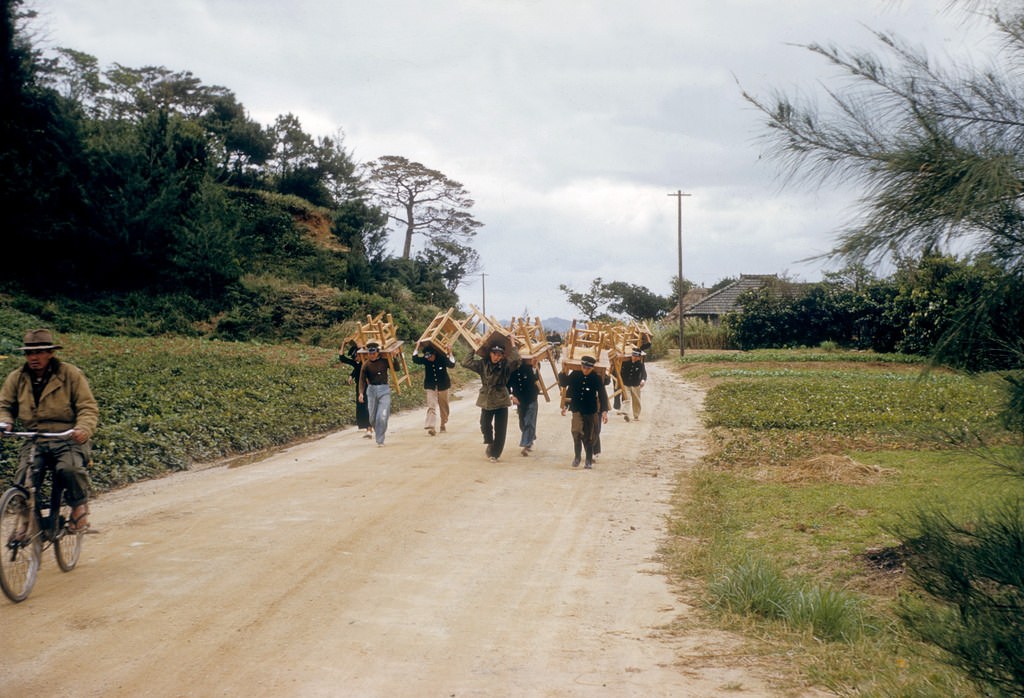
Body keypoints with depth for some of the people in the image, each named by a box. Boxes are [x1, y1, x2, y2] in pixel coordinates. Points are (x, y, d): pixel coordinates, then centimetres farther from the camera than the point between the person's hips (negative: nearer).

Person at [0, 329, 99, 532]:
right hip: (33, 441, 3)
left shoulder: (70, 374, 0)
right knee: (23, 478, -21)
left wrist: (84, 428, -24)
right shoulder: (16, 378, 10)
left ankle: (79, 505, -3)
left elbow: (88, 407, -3)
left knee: (69, 468, -33)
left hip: (68, 439, -3)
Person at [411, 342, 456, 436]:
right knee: (431, 407, -14)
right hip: (430, 387, 0)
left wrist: (450, 353, -16)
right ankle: (432, 427, -23)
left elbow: (451, 365, -11)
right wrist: (417, 348, -12)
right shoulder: (425, 360, -4)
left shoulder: (442, 358, -8)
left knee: (443, 407, 11)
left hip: (442, 386, 0)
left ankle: (443, 425, 31)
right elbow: (415, 359, -13)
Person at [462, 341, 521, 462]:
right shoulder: (482, 364, 1)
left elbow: (515, 359, -26)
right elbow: (466, 362, -3)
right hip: (486, 401, 2)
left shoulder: (505, 365, -6)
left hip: (501, 402, -2)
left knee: (500, 430, 1)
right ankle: (490, 445, 32)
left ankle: (495, 453, 15)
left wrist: (512, 346, -13)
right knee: (485, 426, 4)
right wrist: (474, 350, -4)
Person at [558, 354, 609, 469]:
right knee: (577, 431, -21)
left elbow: (603, 396, -2)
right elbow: (563, 384, 14)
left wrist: (604, 411, -8)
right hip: (577, 410, 1)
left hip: (591, 412, 0)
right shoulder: (574, 375, -1)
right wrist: (563, 371, 0)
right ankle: (576, 457, -5)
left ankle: (589, 461, 20)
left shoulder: (597, 378, -5)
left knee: (589, 438, 5)